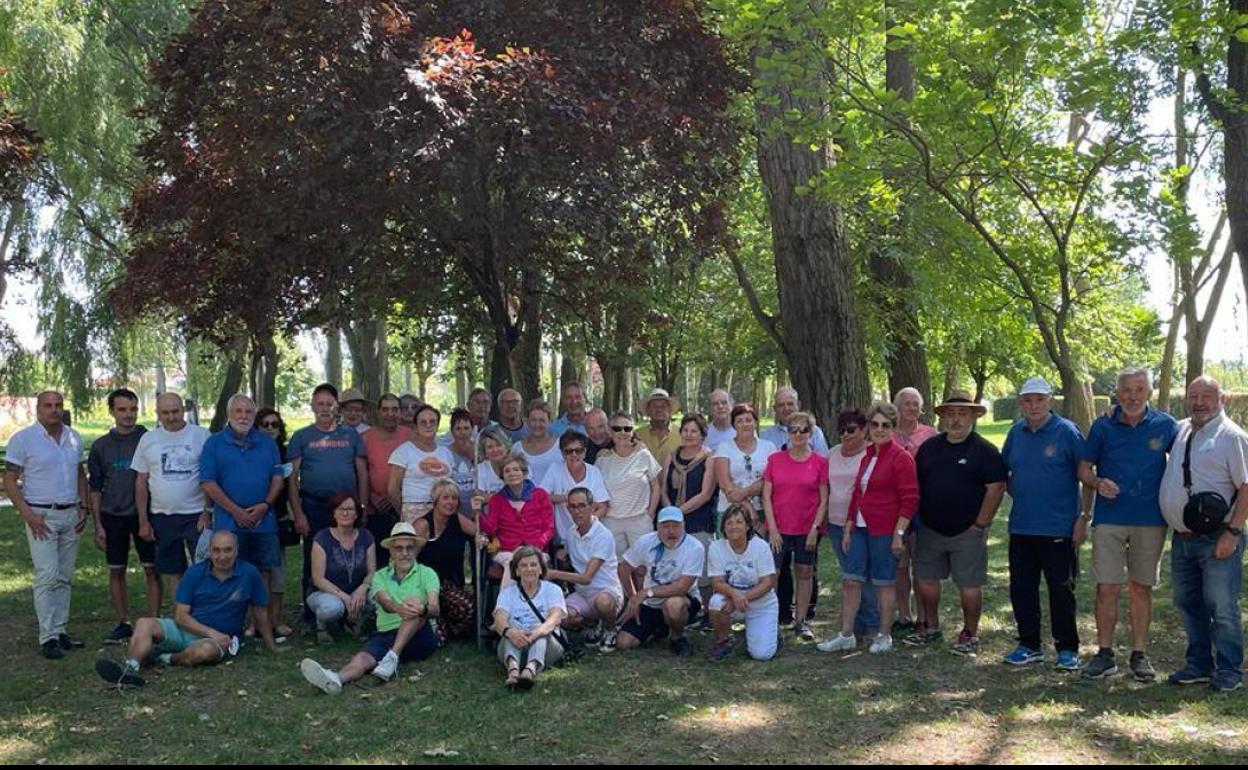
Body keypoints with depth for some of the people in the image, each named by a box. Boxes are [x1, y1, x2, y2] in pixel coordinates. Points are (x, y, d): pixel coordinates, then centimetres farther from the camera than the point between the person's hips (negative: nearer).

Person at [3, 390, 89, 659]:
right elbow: (9, 481, -6)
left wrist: (83, 507, 7)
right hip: (41, 516, -5)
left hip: (71, 515, 5)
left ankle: (61, 630, 15)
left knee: (65, 577, 8)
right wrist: (27, 514, -14)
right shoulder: (23, 439, -5)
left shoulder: (74, 438, 10)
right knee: (47, 577, -9)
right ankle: (48, 637, -5)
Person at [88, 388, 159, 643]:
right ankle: (123, 623, 19)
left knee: (152, 570, -1)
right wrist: (98, 524, 2)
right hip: (113, 517, 2)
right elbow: (95, 488, 8)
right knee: (116, 572, 8)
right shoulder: (101, 446, 5)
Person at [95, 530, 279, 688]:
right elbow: (181, 615, -4)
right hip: (186, 629, 3)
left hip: (219, 638, -3)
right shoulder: (195, 572, -1)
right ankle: (130, 668, -48)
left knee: (207, 650, -39)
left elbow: (260, 613, 3)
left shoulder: (249, 574, -7)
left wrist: (272, 647, 8)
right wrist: (210, 632, -18)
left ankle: (170, 659, -11)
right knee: (144, 624, -22)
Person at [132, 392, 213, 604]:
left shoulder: (201, 436, -2)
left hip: (196, 515, -3)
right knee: (172, 573, 10)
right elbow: (141, 482, 8)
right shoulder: (148, 439, 6)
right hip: (162, 517, 3)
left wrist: (207, 512, -8)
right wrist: (143, 521, 4)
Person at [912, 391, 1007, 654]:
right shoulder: (929, 447, 9)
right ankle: (931, 627, 26)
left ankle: (970, 634, 15)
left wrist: (980, 524, -11)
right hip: (929, 529, 5)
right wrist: (919, 517, 8)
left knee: (970, 584, 1)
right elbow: (916, 484, 15)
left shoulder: (984, 450, -6)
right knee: (926, 579, 10)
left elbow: (996, 488, -10)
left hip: (967, 532, -5)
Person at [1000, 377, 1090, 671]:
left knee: (1061, 591, 3)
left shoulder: (1067, 431, -7)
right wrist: (1018, 497, 10)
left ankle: (1067, 649, 15)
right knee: (1021, 590, 9)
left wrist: (1083, 517, -10)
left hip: (1058, 528, -5)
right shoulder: (1016, 433, 8)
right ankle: (1029, 646, 21)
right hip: (1021, 527, 5)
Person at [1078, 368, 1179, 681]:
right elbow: (1084, 468, 6)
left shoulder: (1165, 426, 2)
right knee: (1107, 588, -2)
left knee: (1141, 588, 8)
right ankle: (1105, 655, 8)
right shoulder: (1103, 426, 1)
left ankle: (1139, 655, 18)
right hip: (1109, 518, 0)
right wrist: (1098, 483, -16)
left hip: (1150, 519, 1)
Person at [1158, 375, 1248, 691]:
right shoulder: (1179, 431, 12)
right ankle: (1199, 665, 26)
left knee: (1221, 608, -2)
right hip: (1182, 538, 7)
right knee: (1188, 604, 14)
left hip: (1216, 540, -7)